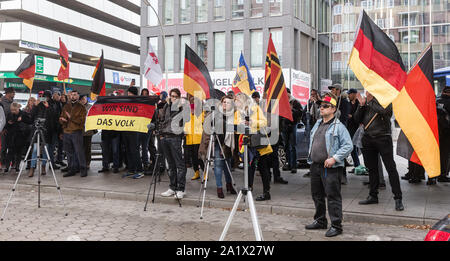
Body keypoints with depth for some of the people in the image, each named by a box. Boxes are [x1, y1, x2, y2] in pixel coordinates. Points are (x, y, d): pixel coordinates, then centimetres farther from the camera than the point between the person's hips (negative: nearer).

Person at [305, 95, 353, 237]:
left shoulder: (339, 126, -8)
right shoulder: (317, 124, 15)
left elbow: (348, 146, -13)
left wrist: (334, 158, -19)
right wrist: (311, 158, 17)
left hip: (331, 168, -8)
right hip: (315, 166, 8)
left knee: (333, 196, -5)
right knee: (317, 195, 16)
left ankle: (336, 225, 4)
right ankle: (320, 221, 30)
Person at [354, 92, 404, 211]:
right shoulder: (366, 102, 13)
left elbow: (384, 110, -23)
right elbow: (357, 119, 7)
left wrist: (370, 101, -13)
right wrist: (361, 105, -5)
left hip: (383, 137, -5)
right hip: (368, 138, 5)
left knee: (391, 168, -5)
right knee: (372, 168, 12)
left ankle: (398, 199, 0)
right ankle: (373, 196, 22)